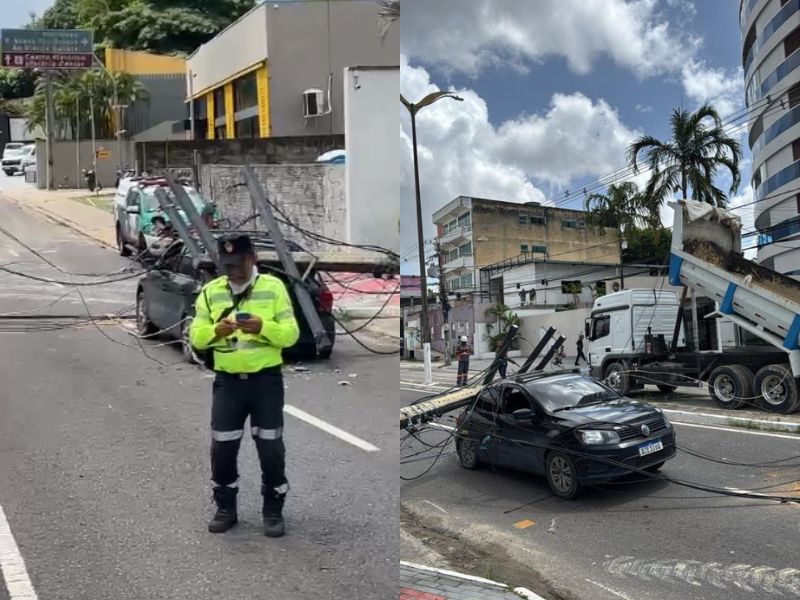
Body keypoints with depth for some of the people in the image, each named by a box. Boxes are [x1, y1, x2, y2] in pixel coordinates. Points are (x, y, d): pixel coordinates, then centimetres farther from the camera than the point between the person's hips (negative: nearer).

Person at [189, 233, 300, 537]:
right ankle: (225, 509, 27)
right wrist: (216, 331, -20)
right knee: (222, 447, 7)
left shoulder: (274, 287, -3)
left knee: (270, 447, 3)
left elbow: (291, 333, -8)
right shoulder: (210, 291, 5)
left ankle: (273, 511, 19)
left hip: (266, 380, -2)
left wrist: (263, 327, -25)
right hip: (227, 382, 3)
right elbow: (196, 336, 1)